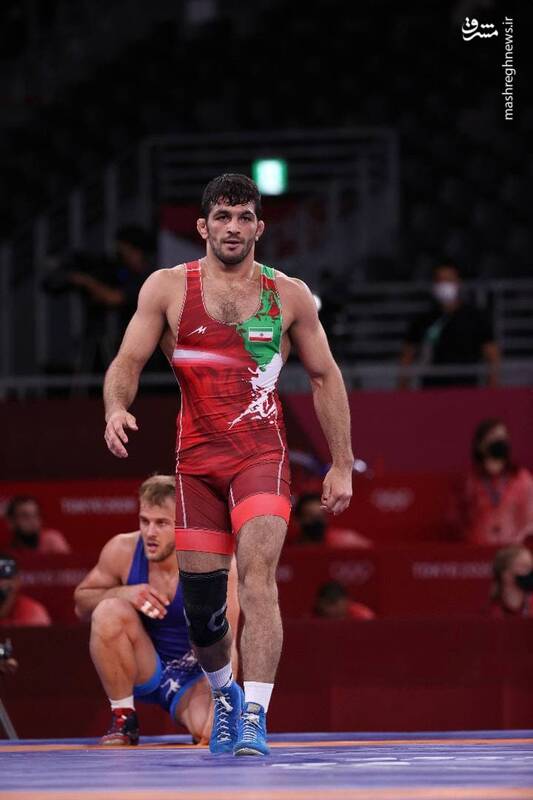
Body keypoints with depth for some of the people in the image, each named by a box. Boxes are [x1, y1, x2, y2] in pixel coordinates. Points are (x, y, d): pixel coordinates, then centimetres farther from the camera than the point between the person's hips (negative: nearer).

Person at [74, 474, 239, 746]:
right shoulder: (122, 549, -13)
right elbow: (81, 603, -1)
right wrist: (124, 593, -22)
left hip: (195, 677, -1)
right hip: (144, 671, 1)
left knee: (215, 730, -33)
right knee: (108, 611, -28)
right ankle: (123, 721, -11)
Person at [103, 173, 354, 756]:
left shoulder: (289, 295, 7)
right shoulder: (168, 288, 5)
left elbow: (325, 377, 13)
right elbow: (128, 362, 1)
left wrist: (342, 465, 10)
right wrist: (116, 408, -21)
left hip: (262, 457, -1)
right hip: (196, 461, 1)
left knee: (257, 574, -21)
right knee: (201, 595, 5)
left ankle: (254, 718, -26)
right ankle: (224, 694, 34)